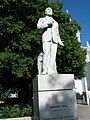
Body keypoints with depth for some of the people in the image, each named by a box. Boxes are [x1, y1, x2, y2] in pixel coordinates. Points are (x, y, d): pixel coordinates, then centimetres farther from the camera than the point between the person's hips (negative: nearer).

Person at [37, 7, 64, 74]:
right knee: (46, 53, -18)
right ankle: (45, 70, -21)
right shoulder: (42, 19, 20)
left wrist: (60, 41, 12)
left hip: (54, 39, 3)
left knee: (53, 54, -10)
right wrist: (47, 23, -11)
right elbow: (39, 26, -1)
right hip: (46, 38, -3)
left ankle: (52, 70, -14)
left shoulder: (55, 22, 30)